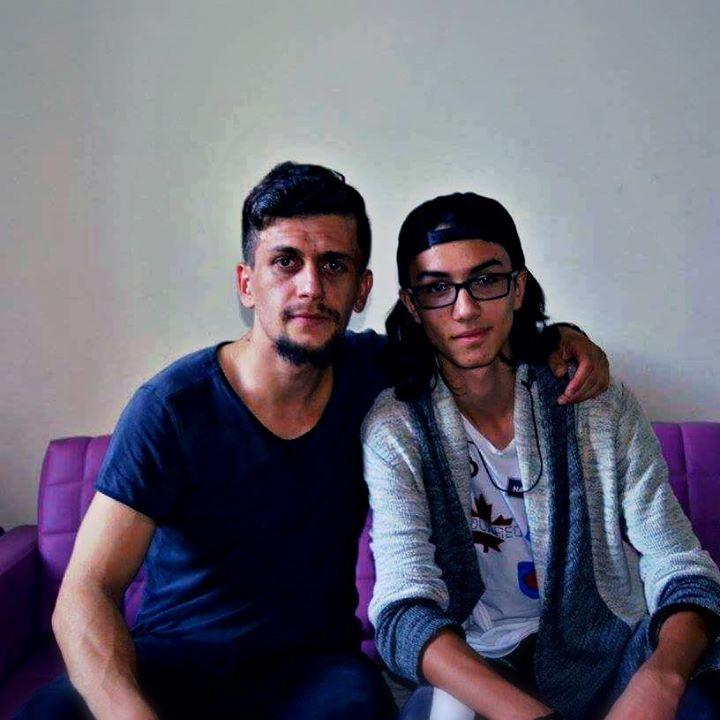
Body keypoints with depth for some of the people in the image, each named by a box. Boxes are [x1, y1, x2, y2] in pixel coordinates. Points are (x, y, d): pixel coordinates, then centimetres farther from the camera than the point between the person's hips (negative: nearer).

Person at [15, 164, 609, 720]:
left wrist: (561, 337, -6)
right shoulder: (174, 406, -16)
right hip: (167, 660, -1)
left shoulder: (371, 372, -4)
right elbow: (85, 594, -19)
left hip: (311, 662, 2)